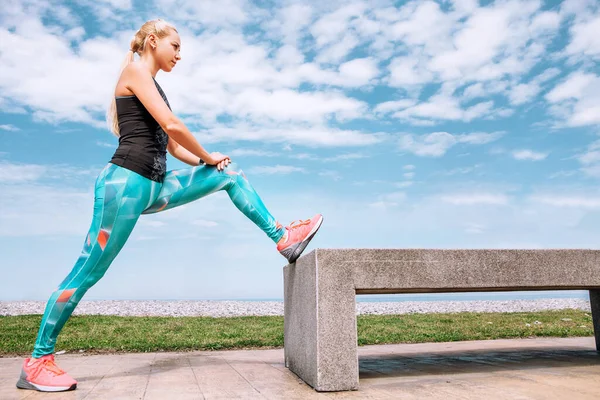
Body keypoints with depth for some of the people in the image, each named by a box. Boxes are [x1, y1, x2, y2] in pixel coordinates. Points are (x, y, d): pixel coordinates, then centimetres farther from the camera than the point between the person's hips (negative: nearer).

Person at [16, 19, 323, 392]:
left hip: (155, 187, 9)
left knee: (231, 174, 6)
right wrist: (209, 157, 1)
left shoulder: (152, 87, 25)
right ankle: (38, 362, 10)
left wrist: (210, 163, 10)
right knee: (88, 272, -4)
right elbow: (172, 125, -13)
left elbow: (173, 145, 21)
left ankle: (283, 237, 4)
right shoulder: (135, 70, -2)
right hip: (126, 182, -9)